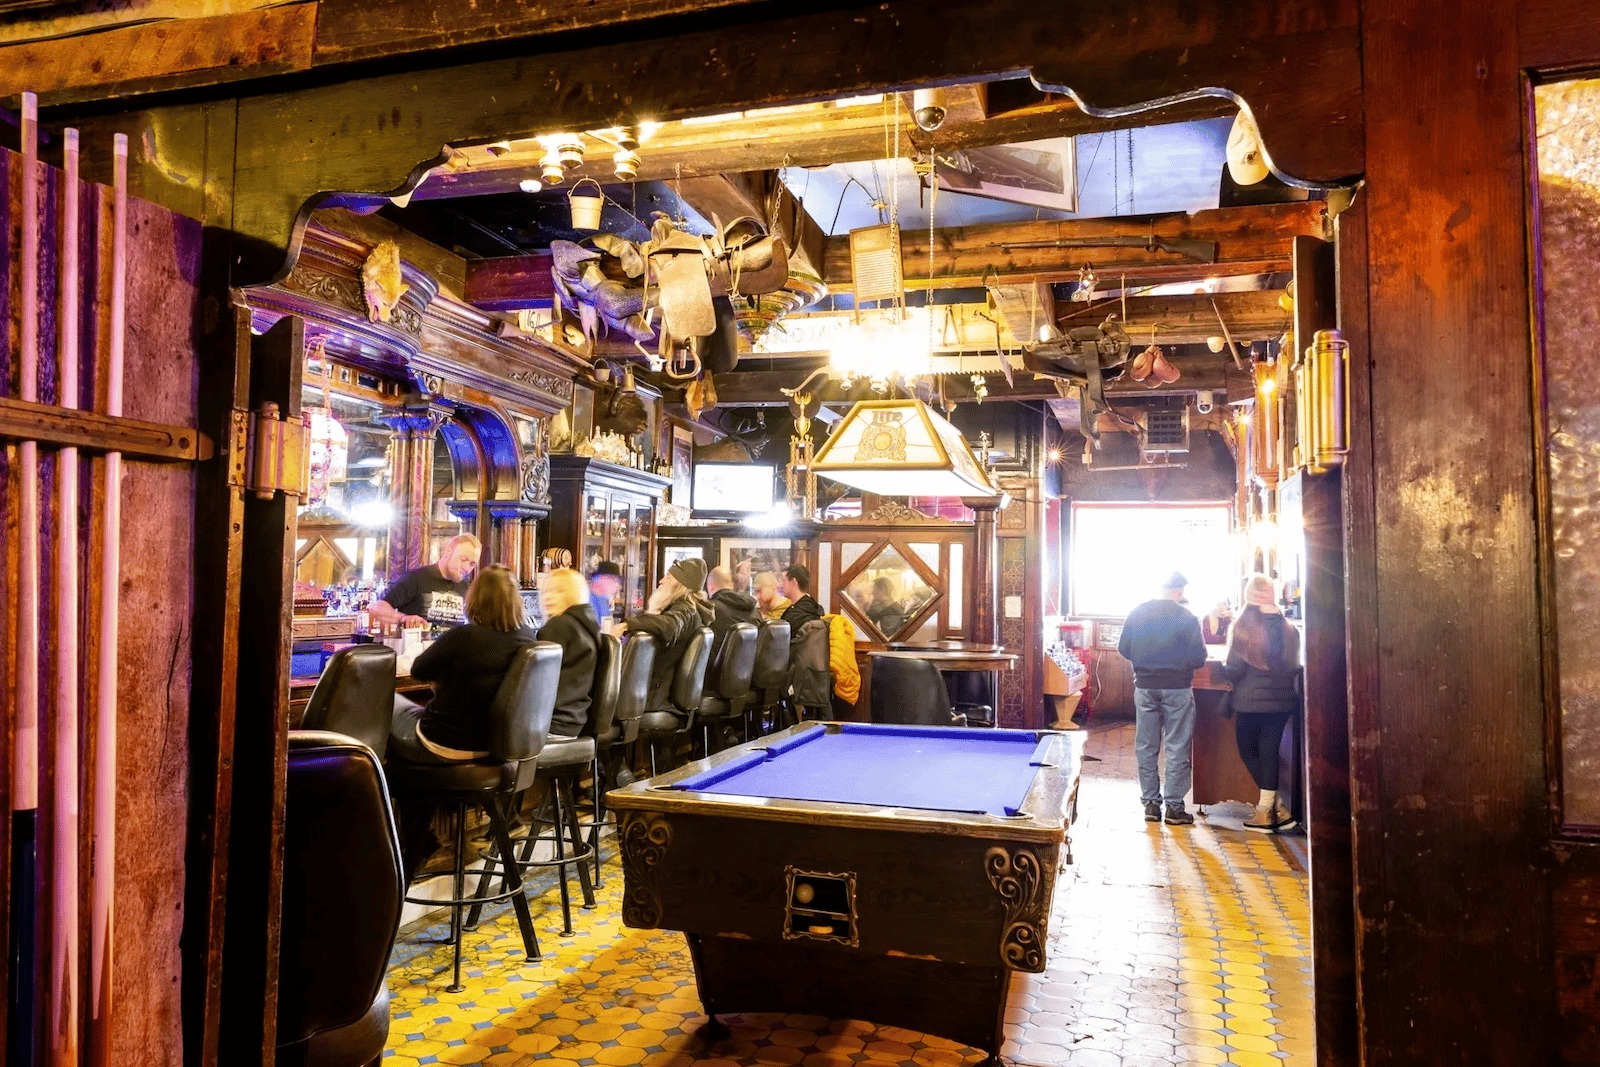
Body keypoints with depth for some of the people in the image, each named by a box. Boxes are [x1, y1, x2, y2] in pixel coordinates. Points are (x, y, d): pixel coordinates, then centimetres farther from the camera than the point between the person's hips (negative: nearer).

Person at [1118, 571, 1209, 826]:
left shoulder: (1137, 613, 2)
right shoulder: (1187, 618, -9)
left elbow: (1124, 649, 7)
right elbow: (1198, 658, -8)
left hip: (1145, 686, 3)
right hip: (1177, 688, -3)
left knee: (1146, 747, 10)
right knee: (1177, 747, 4)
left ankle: (1150, 803, 14)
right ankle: (1174, 807, 6)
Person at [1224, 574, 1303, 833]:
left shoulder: (1244, 626, -13)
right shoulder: (1287, 627, -1)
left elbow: (1234, 669, -13)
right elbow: (1294, 665, 8)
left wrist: (1224, 669, 8)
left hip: (1251, 700, -4)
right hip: (1282, 699, 4)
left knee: (1248, 751, 11)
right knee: (1269, 752, 11)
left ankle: (1273, 808, 9)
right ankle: (1267, 808, 13)